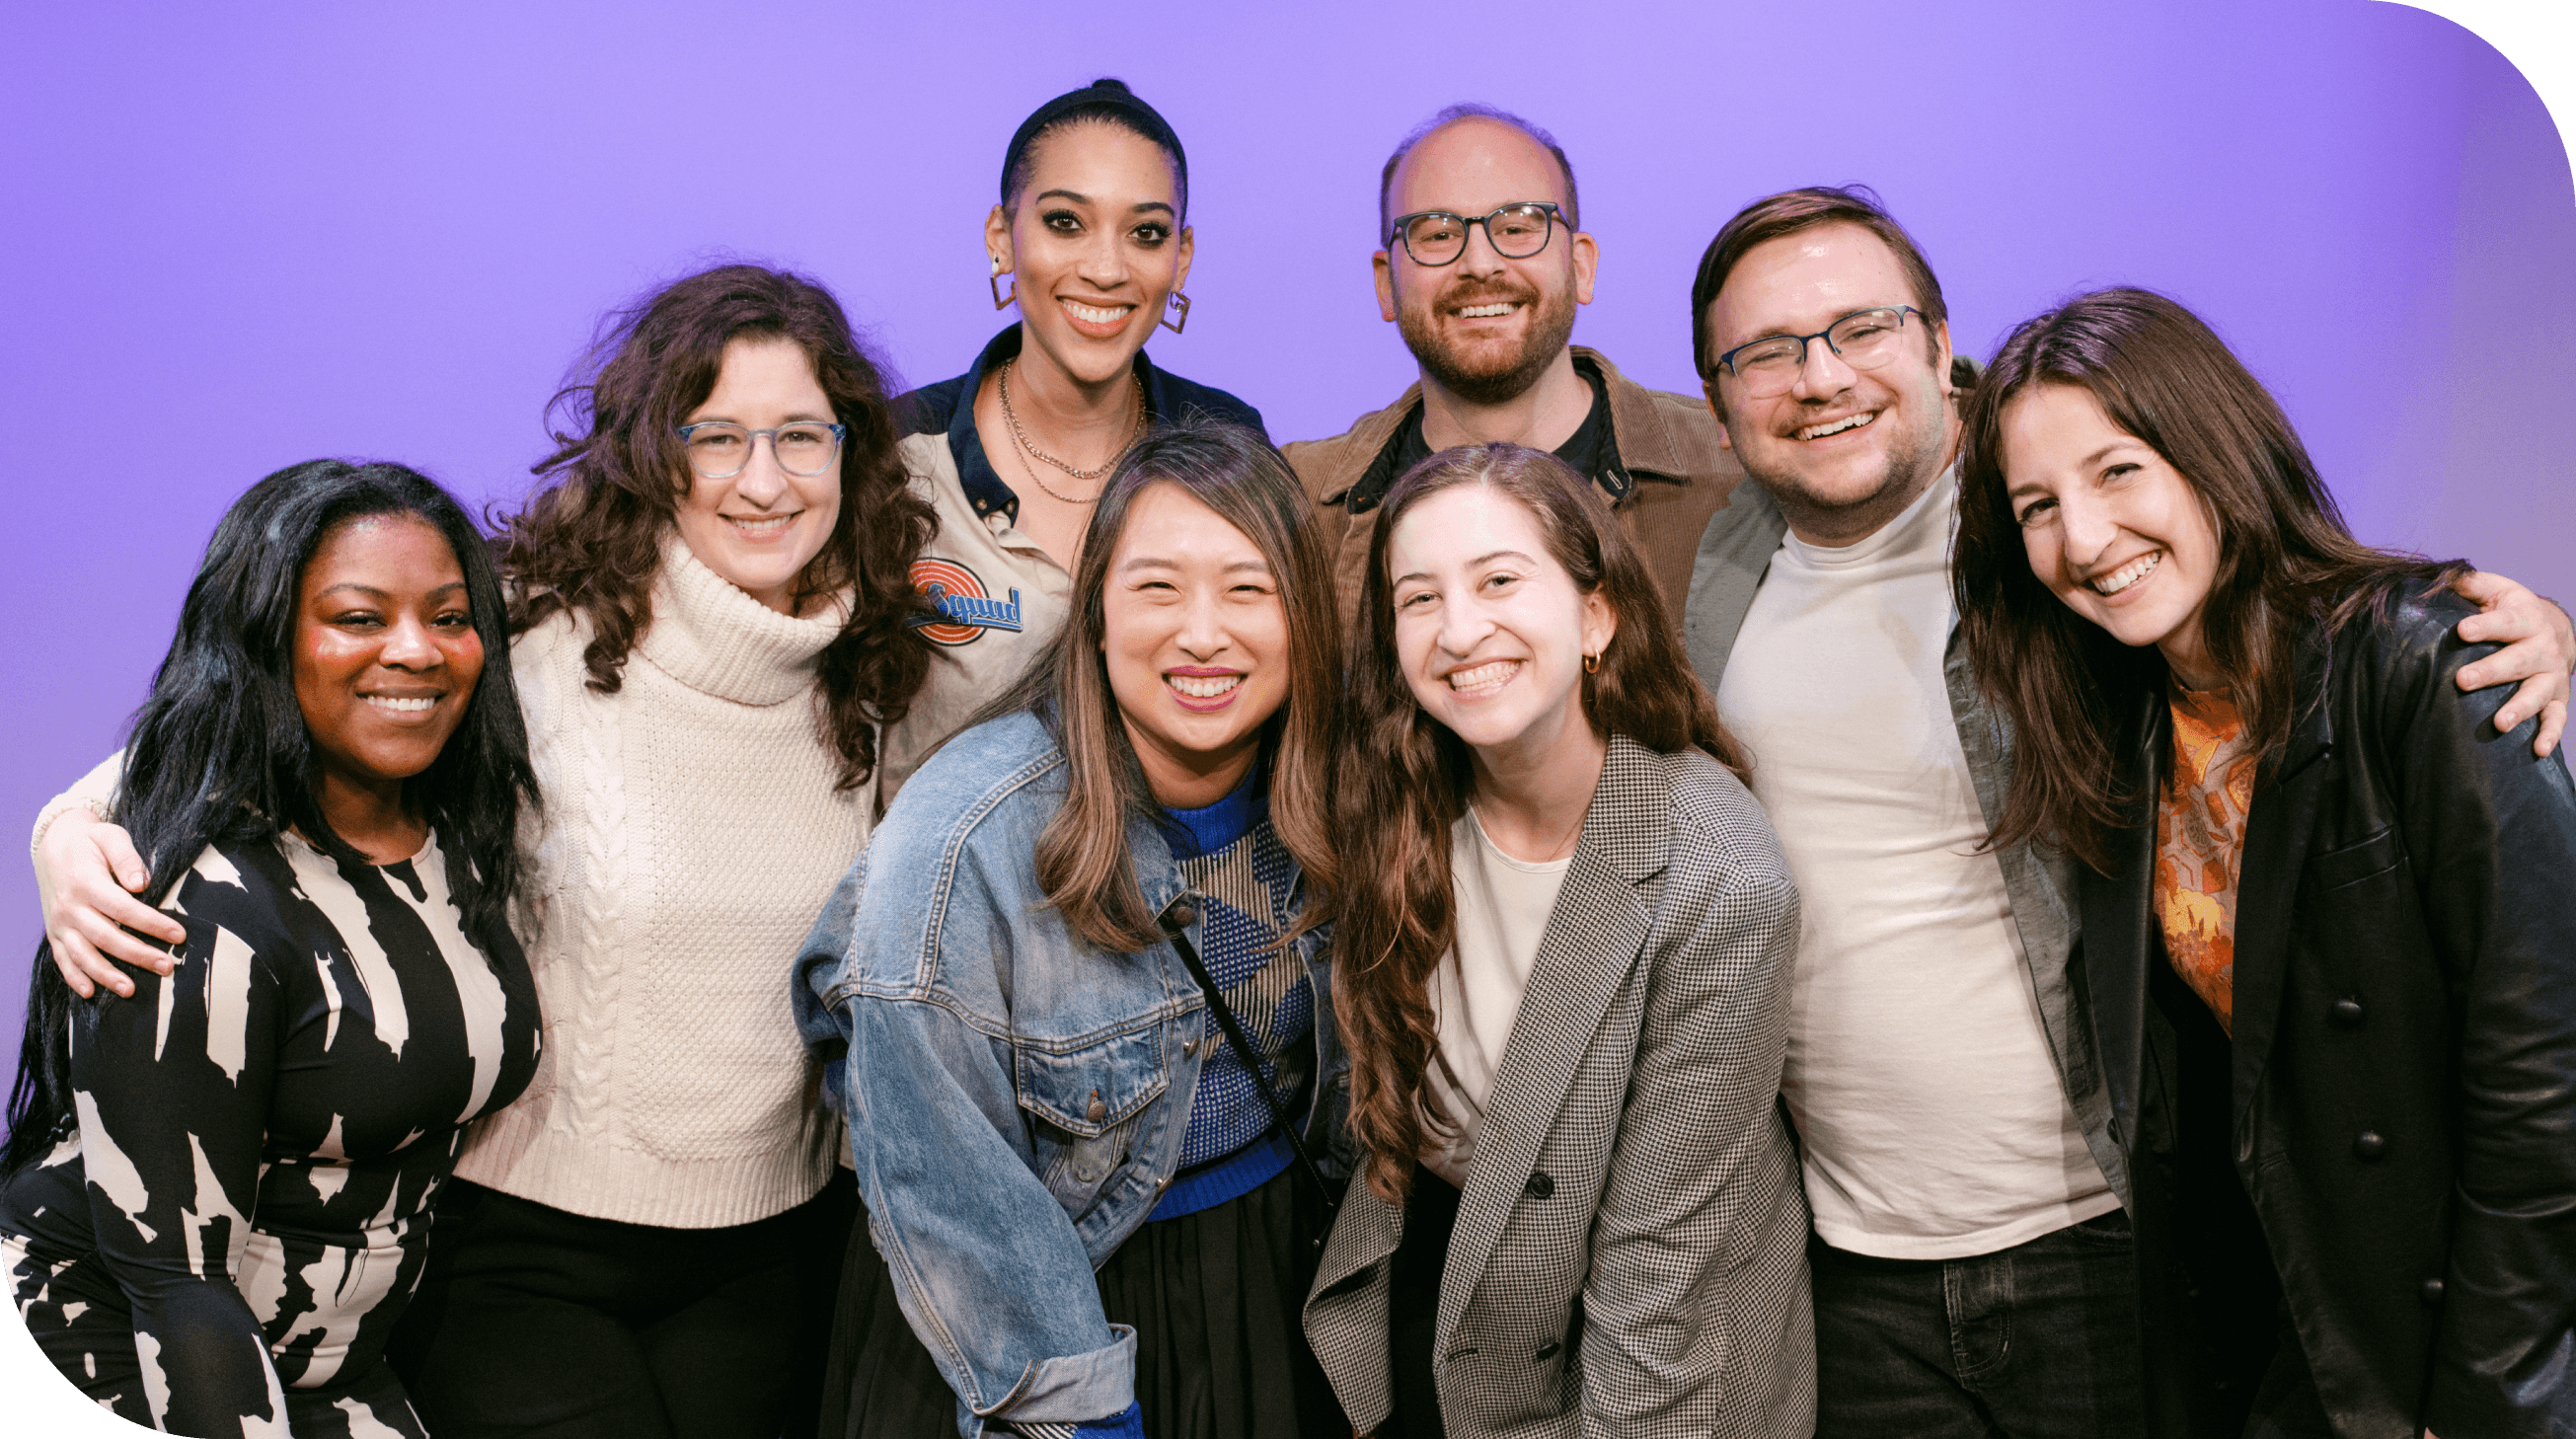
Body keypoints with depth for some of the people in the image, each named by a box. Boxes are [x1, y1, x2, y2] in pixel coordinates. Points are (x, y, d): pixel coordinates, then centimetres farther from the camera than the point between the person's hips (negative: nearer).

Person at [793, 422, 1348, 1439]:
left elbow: (1347, 1077, 4)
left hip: (1272, 1277, 4)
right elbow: (941, 1177, -20)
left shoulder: (1325, 796, -12)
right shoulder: (971, 831, -26)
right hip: (1042, 1299, -4)